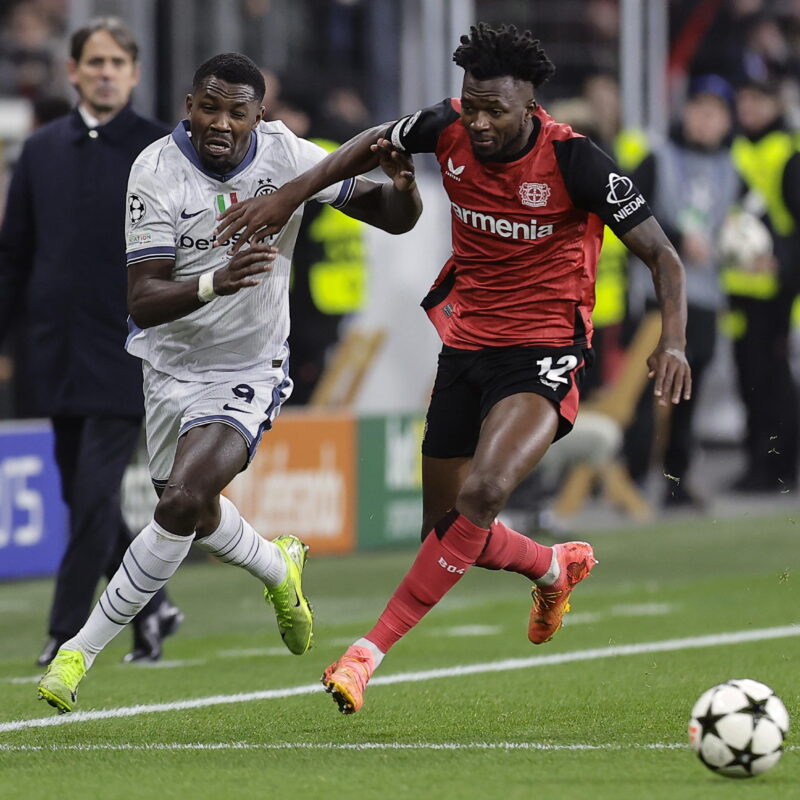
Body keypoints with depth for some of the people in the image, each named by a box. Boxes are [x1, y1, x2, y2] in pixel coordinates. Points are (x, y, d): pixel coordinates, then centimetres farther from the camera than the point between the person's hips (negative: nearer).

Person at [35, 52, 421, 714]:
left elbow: (393, 217, -3)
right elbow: (143, 303, -25)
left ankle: (82, 649, -9)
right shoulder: (156, 173, -19)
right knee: (195, 514, 19)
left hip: (249, 372, -2)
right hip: (168, 361, 2)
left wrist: (403, 186, -28)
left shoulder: (286, 155, -13)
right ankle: (279, 569, 52)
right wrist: (216, 283, -43)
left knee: (182, 502, -21)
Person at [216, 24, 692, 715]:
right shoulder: (449, 128, -7)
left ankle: (369, 654, -24)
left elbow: (661, 254, -13)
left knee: (481, 495, -30)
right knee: (447, 532, 8)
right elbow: (376, 145, 16)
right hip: (466, 341, 6)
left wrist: (673, 342, -28)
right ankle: (556, 567, 41)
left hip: (544, 352, -5)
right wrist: (290, 196, 7)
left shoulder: (575, 162, -18)